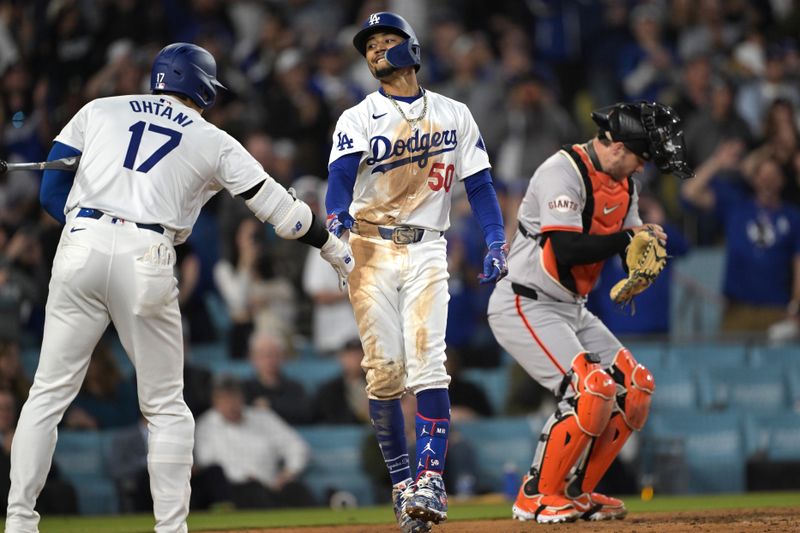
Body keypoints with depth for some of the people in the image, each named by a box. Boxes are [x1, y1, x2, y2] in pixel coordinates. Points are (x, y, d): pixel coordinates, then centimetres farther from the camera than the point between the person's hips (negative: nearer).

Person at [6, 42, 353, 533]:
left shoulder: (98, 111, 19)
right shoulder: (213, 141, 15)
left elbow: (51, 192, 13)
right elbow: (274, 204, 17)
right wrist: (334, 248, 29)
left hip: (81, 245, 1)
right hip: (146, 259, -1)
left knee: (49, 393, 7)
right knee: (166, 407, 11)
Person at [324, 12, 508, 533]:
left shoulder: (454, 115, 13)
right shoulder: (359, 118, 7)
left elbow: (479, 182, 11)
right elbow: (341, 177, -9)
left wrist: (496, 241, -3)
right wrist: (336, 220, -30)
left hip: (426, 251, 0)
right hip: (371, 250, 0)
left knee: (426, 363, -16)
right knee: (384, 371, -6)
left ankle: (430, 478, -19)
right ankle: (402, 482, 4)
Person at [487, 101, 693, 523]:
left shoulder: (623, 185, 10)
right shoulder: (563, 173, -20)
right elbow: (566, 251, -30)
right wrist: (628, 237, -22)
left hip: (571, 310, 10)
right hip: (525, 308, -10)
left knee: (634, 389, 6)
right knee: (590, 390, -23)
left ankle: (575, 493, 13)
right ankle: (537, 497, -10)